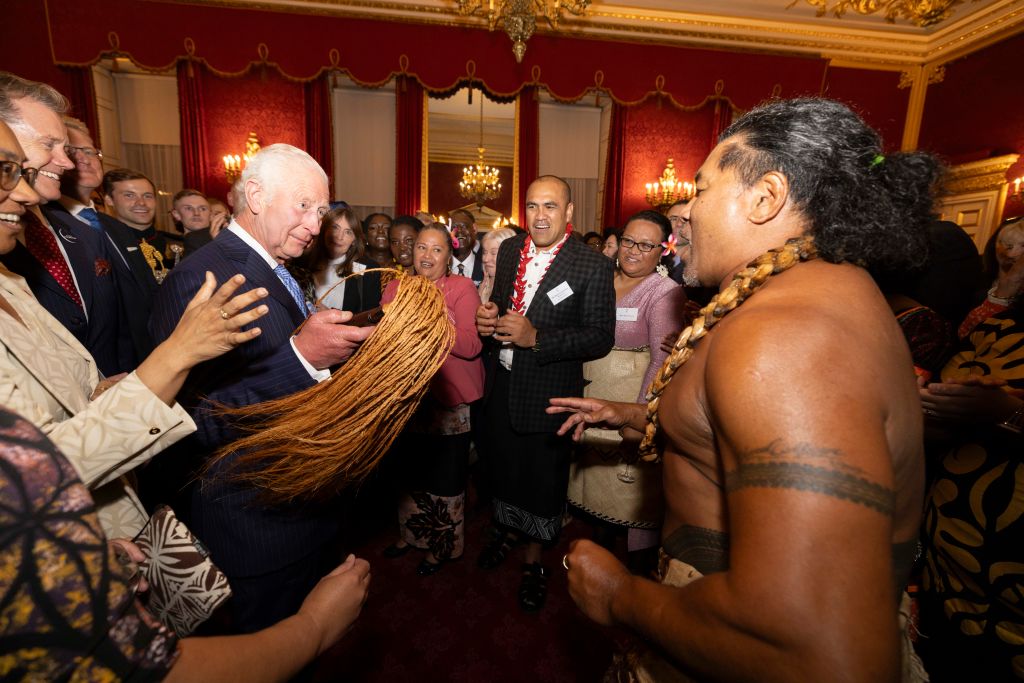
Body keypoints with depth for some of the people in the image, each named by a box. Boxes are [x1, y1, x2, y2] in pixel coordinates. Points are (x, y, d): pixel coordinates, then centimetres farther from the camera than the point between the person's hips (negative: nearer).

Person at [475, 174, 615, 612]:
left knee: (543, 478, 14)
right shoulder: (508, 250, 3)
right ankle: (508, 531, 52)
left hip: (548, 392, -4)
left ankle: (534, 559, 41)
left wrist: (535, 338, -26)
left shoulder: (593, 266, -15)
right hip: (500, 385, 5)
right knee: (502, 468, 22)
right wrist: (488, 319, -9)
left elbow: (601, 338, -17)